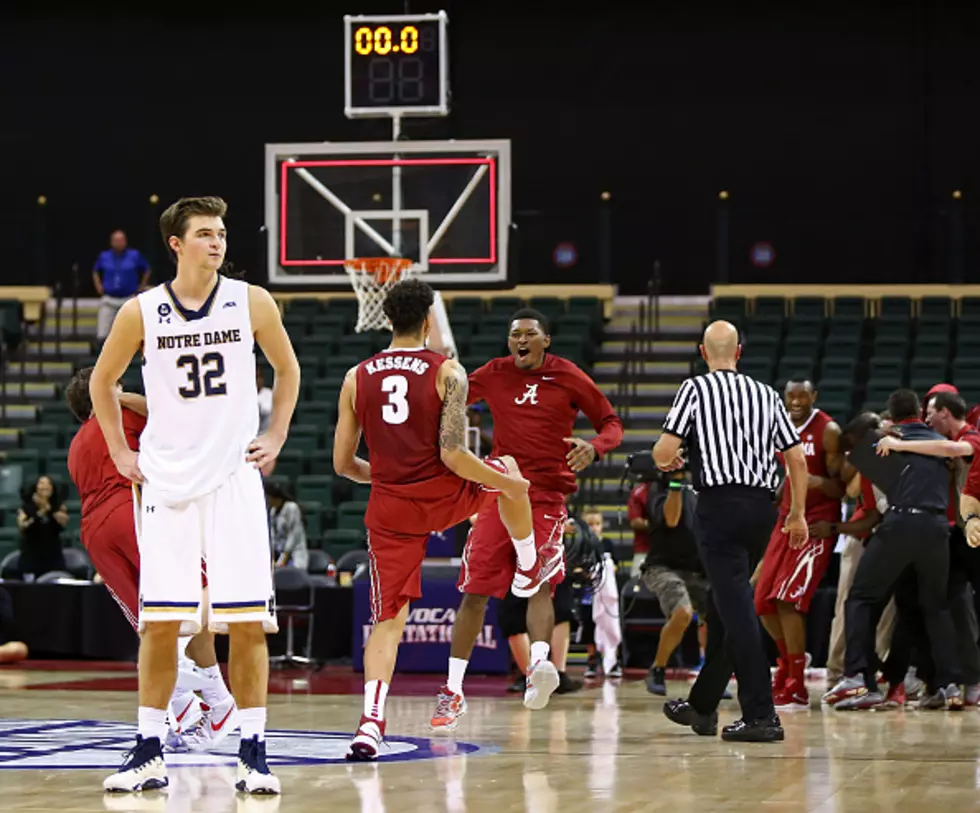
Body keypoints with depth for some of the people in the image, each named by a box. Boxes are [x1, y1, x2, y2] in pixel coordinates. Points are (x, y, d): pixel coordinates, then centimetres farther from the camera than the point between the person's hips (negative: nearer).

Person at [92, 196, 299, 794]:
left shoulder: (252, 302, -1)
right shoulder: (142, 312, -1)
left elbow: (288, 369, 15)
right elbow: (103, 381, 14)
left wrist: (276, 436, 6)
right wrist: (120, 452, 8)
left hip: (234, 477, 0)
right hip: (166, 481, 0)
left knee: (248, 621, -4)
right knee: (160, 622, 0)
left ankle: (254, 752, 2)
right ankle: (150, 752, 8)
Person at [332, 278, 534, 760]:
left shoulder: (357, 378, 4)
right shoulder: (447, 373, -6)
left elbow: (343, 464, 7)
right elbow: (453, 455, -15)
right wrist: (507, 484, -1)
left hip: (389, 510, 2)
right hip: (444, 496, -2)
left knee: (389, 620, 5)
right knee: (506, 471, 30)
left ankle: (371, 718, -14)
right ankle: (529, 573, 46)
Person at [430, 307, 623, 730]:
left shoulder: (568, 377, 0)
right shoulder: (494, 374, 7)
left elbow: (611, 423, 4)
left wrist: (594, 446, -18)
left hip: (547, 497, -3)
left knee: (539, 584, -23)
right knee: (474, 592, 1)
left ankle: (539, 665, -40)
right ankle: (453, 691, 11)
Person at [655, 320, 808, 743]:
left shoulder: (696, 389, -1)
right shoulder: (766, 395, 13)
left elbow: (663, 451, -7)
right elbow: (798, 459, 11)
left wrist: (669, 462, 17)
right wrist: (798, 515, 19)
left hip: (720, 505, -6)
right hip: (762, 506, 6)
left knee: (736, 608, -9)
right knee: (723, 605, 18)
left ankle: (761, 715, -18)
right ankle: (702, 706, 27)